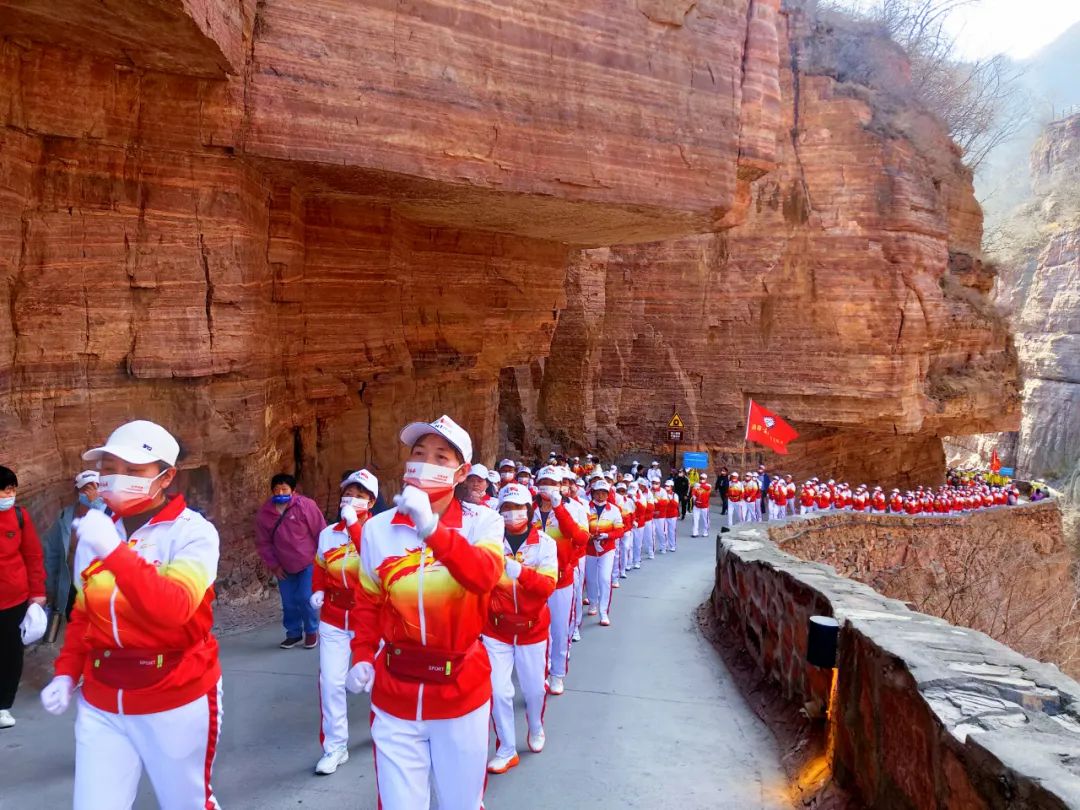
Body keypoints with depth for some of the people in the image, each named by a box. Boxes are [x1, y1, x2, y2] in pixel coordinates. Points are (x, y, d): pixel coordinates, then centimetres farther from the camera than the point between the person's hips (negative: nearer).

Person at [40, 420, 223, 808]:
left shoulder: (192, 531, -15)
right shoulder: (95, 531, 2)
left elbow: (174, 610, -30)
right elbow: (83, 614, 15)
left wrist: (114, 551, -32)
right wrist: (66, 673, 5)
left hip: (177, 700, -4)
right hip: (101, 703, 4)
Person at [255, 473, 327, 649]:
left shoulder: (305, 505, -16)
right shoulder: (264, 513, -6)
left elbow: (321, 532, -10)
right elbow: (263, 543, 3)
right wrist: (273, 565, 0)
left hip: (308, 563, -4)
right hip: (284, 567, 4)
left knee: (305, 599, -8)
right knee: (289, 603, 8)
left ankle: (311, 631, 13)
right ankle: (294, 633, 29)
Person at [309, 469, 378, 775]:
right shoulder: (328, 533, 0)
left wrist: (354, 524, -29)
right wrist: (317, 591, -3)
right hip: (333, 620, 3)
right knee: (331, 682, -2)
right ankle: (335, 746, 11)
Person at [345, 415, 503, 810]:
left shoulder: (481, 521, -9)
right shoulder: (379, 527, -3)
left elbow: (485, 577, -29)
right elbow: (369, 603, 9)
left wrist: (431, 529, -39)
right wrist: (362, 658, -3)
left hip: (461, 689, -1)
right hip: (395, 692, 1)